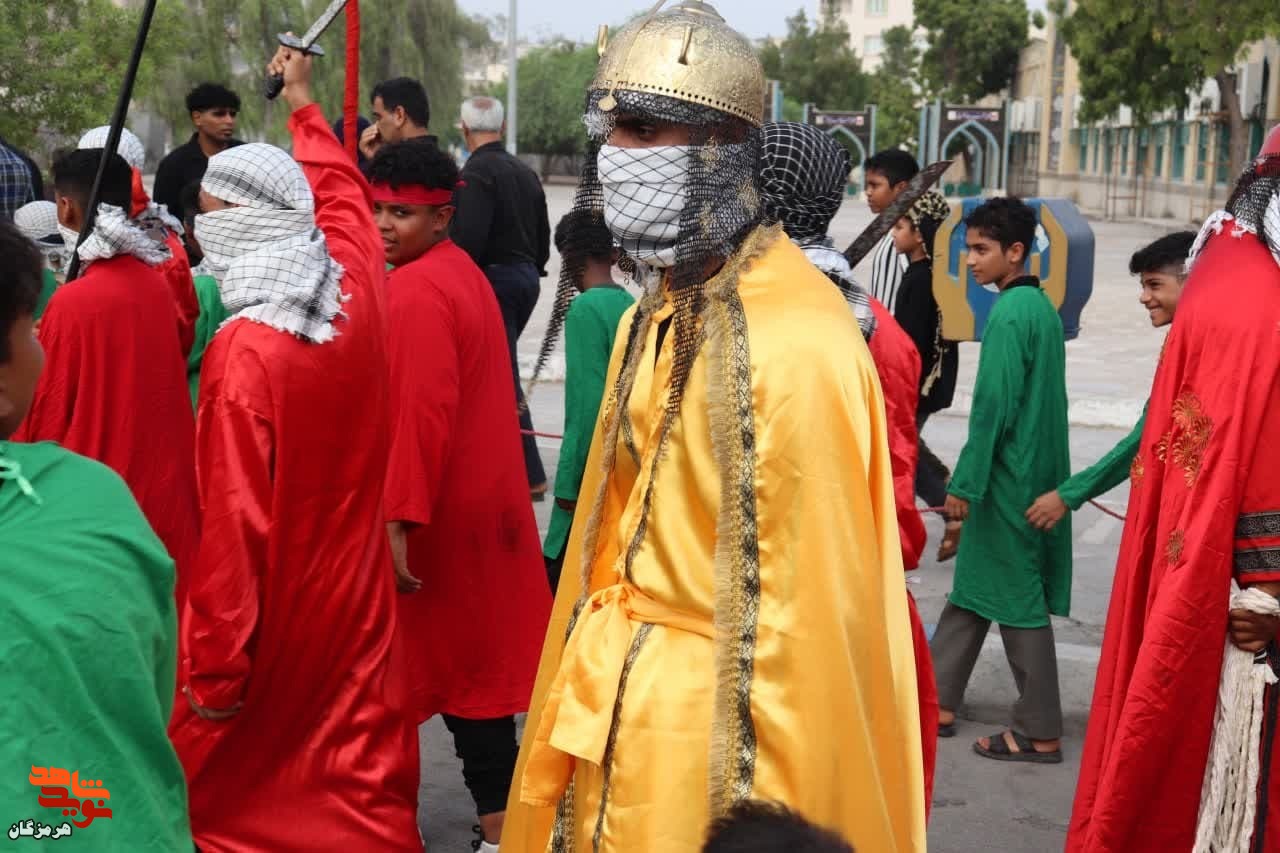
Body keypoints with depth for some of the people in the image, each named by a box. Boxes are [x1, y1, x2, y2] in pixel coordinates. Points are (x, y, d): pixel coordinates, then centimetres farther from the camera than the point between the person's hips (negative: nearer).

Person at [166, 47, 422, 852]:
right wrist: (304, 105, 37)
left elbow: (234, 521, -21)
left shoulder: (244, 349, -22)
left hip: (269, 609, -6)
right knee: (362, 768, 13)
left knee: (222, 779, 12)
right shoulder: (358, 287, -4)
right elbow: (342, 190, 19)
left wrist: (213, 665, -14)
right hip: (352, 586, 6)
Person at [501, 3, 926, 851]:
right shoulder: (654, 318, 9)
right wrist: (579, 697, 10)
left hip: (707, 715, -8)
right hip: (618, 707, 8)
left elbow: (805, 600, -20)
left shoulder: (796, 339, -20)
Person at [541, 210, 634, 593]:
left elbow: (587, 405, -17)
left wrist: (569, 484, -13)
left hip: (591, 471, -8)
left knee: (559, 578, -1)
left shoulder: (586, 307, -12)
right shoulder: (630, 305, 7)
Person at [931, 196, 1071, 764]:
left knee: (1017, 601, -1)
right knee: (972, 588, 15)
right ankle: (937, 703, 23)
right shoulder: (1043, 308, 11)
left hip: (1009, 480, -10)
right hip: (1037, 473, 10)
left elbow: (994, 408, -20)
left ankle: (1040, 733, 7)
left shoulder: (1008, 316, -17)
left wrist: (964, 484, -15)